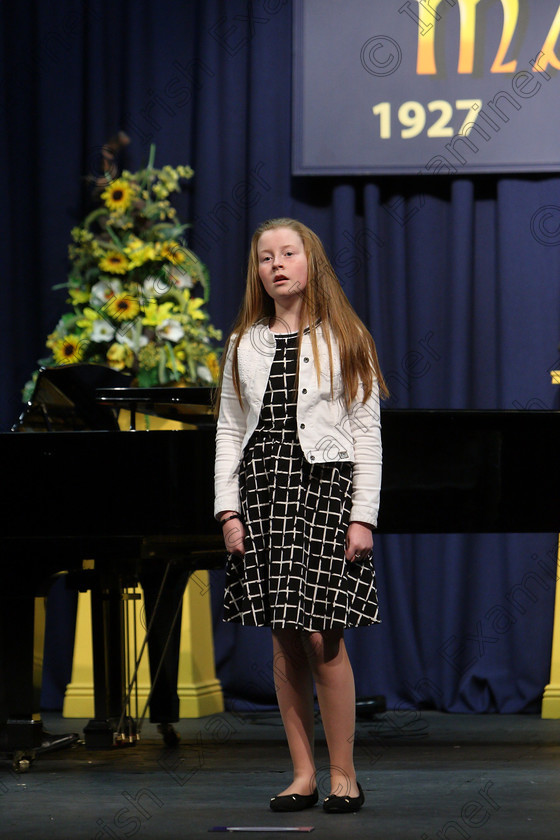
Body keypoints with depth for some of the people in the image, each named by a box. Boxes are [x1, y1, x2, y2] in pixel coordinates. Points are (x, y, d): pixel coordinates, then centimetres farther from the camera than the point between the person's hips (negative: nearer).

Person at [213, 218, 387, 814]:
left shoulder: (345, 340, 5)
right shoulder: (243, 345, 13)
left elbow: (366, 431, 2)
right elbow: (229, 430, 12)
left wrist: (363, 516, -6)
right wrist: (228, 510, 2)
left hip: (326, 487, -3)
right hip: (263, 490, 3)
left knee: (321, 636, -9)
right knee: (284, 637, 2)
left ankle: (343, 774, 0)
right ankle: (303, 774, 8)